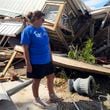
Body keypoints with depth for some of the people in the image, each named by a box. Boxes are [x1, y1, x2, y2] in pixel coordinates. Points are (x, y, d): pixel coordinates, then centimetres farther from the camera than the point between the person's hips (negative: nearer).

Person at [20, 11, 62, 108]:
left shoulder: (43, 29, 6)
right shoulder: (27, 31, -17)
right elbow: (25, 49, -18)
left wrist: (50, 56, 16)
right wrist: (28, 63, -18)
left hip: (47, 60, 7)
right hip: (36, 62, -7)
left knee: (51, 77, 18)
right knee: (37, 80, 10)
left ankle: (52, 95, 38)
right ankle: (36, 99, 31)